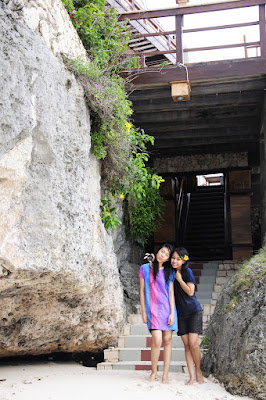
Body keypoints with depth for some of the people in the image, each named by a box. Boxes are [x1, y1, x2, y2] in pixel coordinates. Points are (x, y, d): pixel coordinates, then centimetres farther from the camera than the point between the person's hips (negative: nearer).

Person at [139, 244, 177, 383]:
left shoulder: (169, 272, 6)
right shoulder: (145, 269, 4)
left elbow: (171, 293, 4)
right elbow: (142, 291, 6)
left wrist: (172, 313, -4)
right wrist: (143, 312, 2)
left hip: (167, 308, 2)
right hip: (153, 309, -2)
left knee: (167, 340, 0)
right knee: (157, 340, -14)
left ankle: (165, 375, 7)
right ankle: (153, 371, 6)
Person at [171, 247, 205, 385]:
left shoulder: (187, 272, -10)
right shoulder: (172, 273, 5)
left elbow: (190, 292, -15)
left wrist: (179, 279, -13)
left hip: (193, 311, -5)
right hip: (181, 314, 5)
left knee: (193, 343, -10)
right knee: (186, 345, 1)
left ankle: (198, 371, 11)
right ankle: (192, 376, 3)